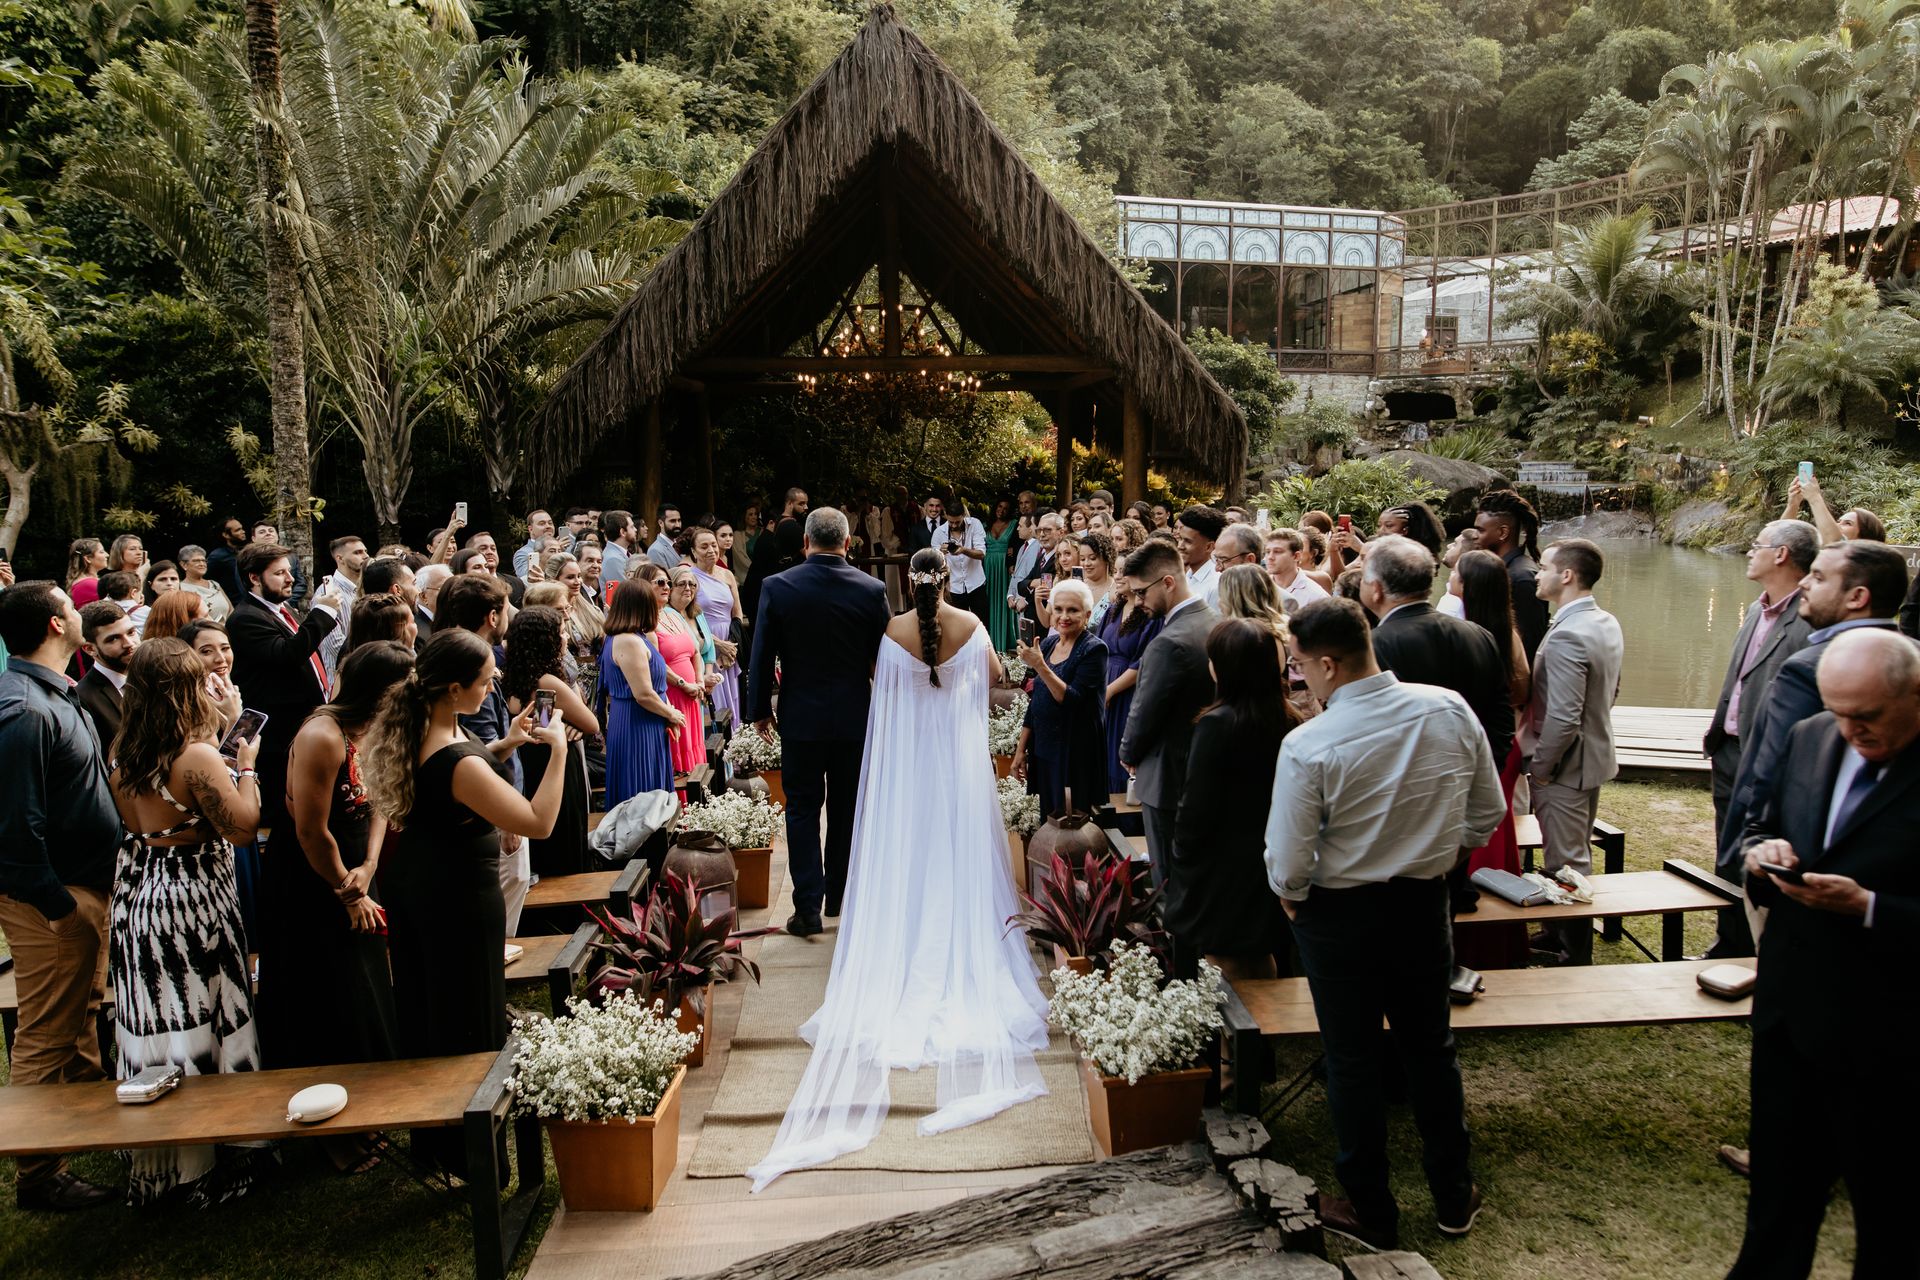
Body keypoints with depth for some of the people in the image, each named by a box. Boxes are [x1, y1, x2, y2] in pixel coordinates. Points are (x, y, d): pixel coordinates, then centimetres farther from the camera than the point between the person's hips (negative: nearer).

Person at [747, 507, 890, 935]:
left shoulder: (777, 587, -9)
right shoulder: (872, 590, -7)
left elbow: (762, 656, -5)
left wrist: (759, 710, 6)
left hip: (800, 717, -1)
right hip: (856, 718, 2)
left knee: (803, 810, 7)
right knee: (846, 812, 14)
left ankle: (808, 908, 4)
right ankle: (840, 900, 27)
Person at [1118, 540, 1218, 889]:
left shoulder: (1170, 643, -27)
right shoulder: (1216, 622, 1)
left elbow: (1144, 715, -18)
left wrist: (1128, 756, 1)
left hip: (1170, 778, -9)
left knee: (1170, 882, 5)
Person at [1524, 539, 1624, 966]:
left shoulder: (1566, 636, -27)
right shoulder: (1608, 624, 4)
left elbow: (1563, 718, -29)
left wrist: (1540, 766, -17)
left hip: (1565, 766, -10)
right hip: (1595, 755, 10)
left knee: (1565, 865, 2)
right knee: (1578, 857, 22)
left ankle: (1575, 955, 13)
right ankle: (1565, 935, 36)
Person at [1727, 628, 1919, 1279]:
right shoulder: (1811, 739, 1)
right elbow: (1761, 826, 14)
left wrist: (1866, 907, -26)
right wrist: (1761, 850, -7)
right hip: (1788, 1013, 6)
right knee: (1779, 1184, 22)